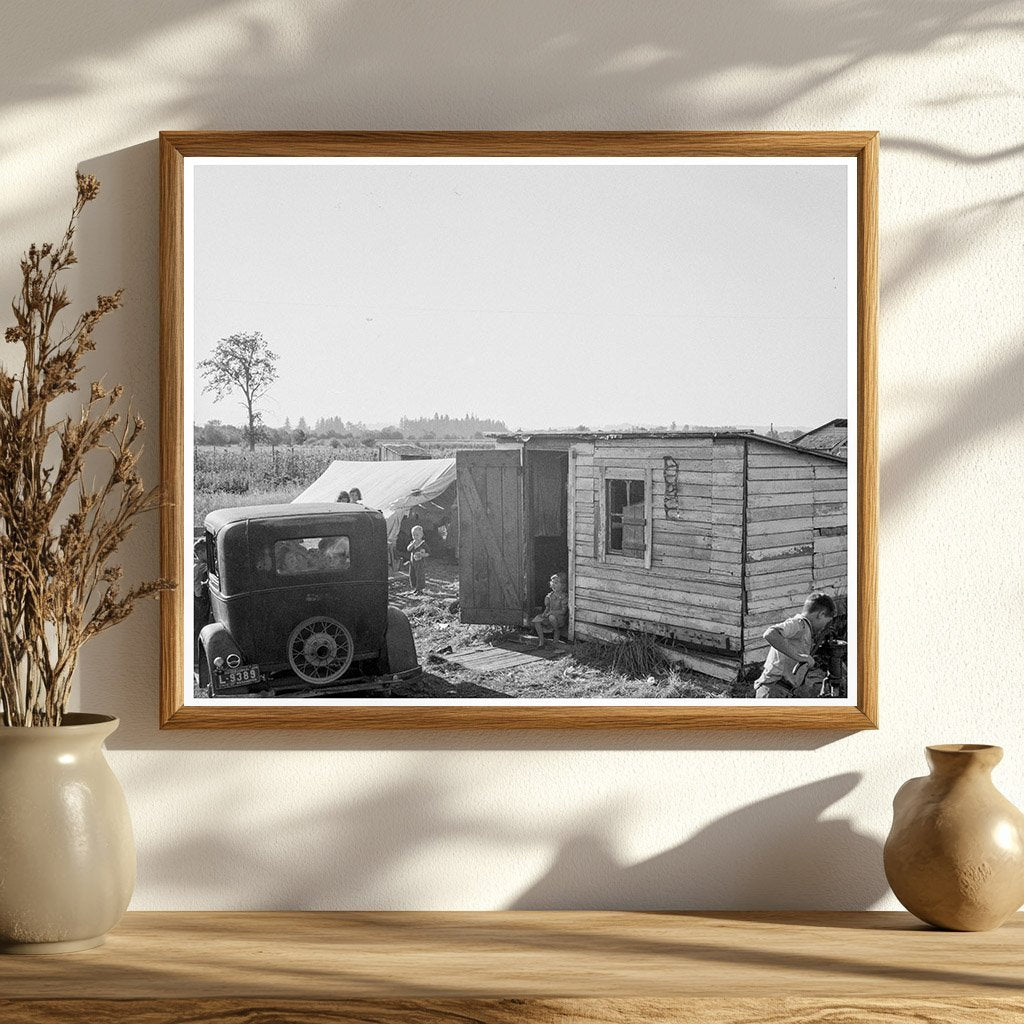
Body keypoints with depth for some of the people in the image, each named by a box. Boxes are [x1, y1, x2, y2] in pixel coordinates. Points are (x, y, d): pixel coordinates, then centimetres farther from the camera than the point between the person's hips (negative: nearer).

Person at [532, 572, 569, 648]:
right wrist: (545, 613, -9)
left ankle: (557, 633, -10)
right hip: (550, 615, 6)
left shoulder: (563, 597, -12)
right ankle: (541, 640, -14)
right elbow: (547, 608, 14)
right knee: (536, 619, -16)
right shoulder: (550, 596, 8)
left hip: (561, 618, -6)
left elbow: (563, 611, -17)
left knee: (552, 617, -40)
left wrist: (551, 612, -23)